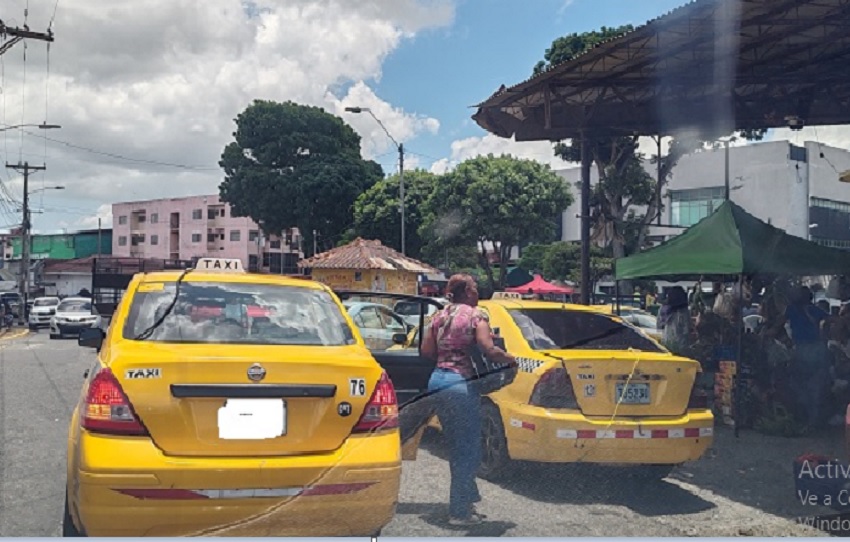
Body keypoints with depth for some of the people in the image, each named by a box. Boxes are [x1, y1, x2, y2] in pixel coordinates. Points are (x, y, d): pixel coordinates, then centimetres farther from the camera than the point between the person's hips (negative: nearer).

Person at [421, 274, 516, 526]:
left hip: (437, 380, 7)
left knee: (456, 446, 18)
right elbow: (488, 349, -18)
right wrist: (510, 359, -2)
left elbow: (426, 350, 9)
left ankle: (464, 501, 27)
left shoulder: (439, 317, 11)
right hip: (460, 383, -7)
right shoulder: (475, 316, -7)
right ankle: (460, 511, 5)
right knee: (468, 449, 2)